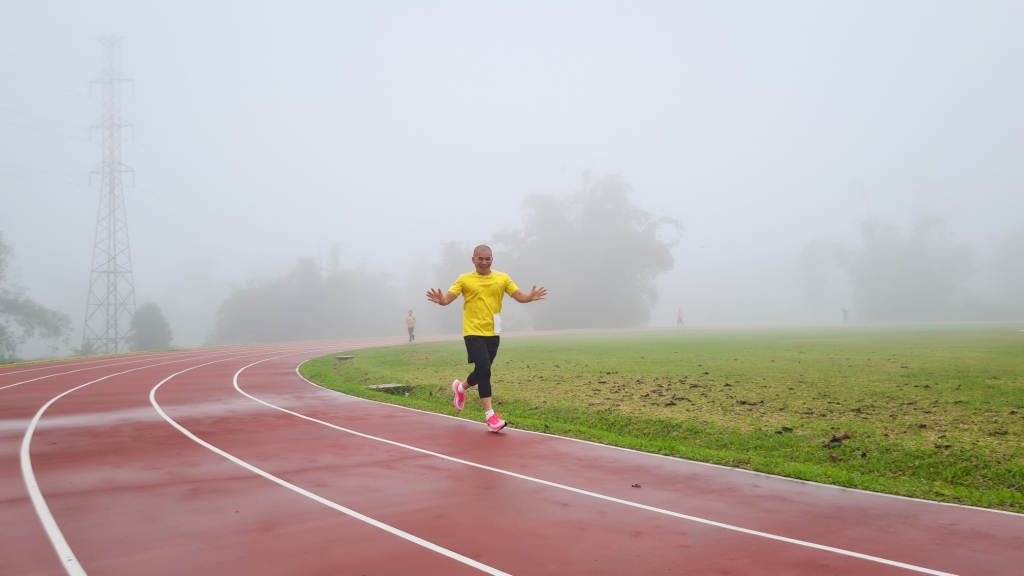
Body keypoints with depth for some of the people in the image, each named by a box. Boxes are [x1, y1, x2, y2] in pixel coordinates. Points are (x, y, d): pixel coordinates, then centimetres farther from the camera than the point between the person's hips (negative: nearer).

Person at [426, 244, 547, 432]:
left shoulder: (502, 278, 4)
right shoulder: (464, 279, -1)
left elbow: (519, 296, -2)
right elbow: (449, 297, -8)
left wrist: (530, 297, -24)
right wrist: (441, 300, -32)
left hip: (492, 333, 4)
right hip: (473, 332, -4)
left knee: (482, 371, 13)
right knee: (484, 370, -15)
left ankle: (460, 388, 46)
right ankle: (490, 415, -10)